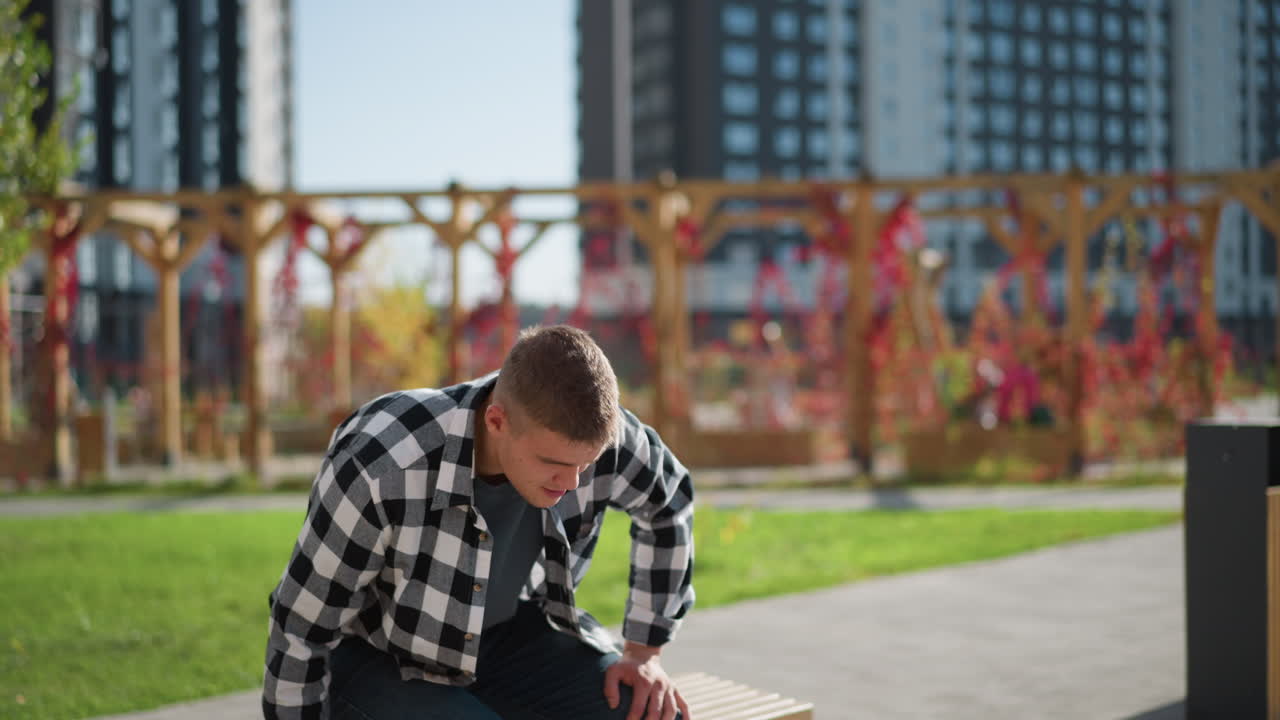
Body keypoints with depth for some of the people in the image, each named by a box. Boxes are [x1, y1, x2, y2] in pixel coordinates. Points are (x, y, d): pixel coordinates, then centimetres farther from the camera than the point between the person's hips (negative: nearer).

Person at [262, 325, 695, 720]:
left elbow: (668, 503, 2)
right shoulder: (381, 467, -36)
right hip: (375, 659, -5)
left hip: (504, 638, 5)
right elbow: (301, 629, -22)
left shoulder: (593, 433, -22)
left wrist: (644, 652, -1)